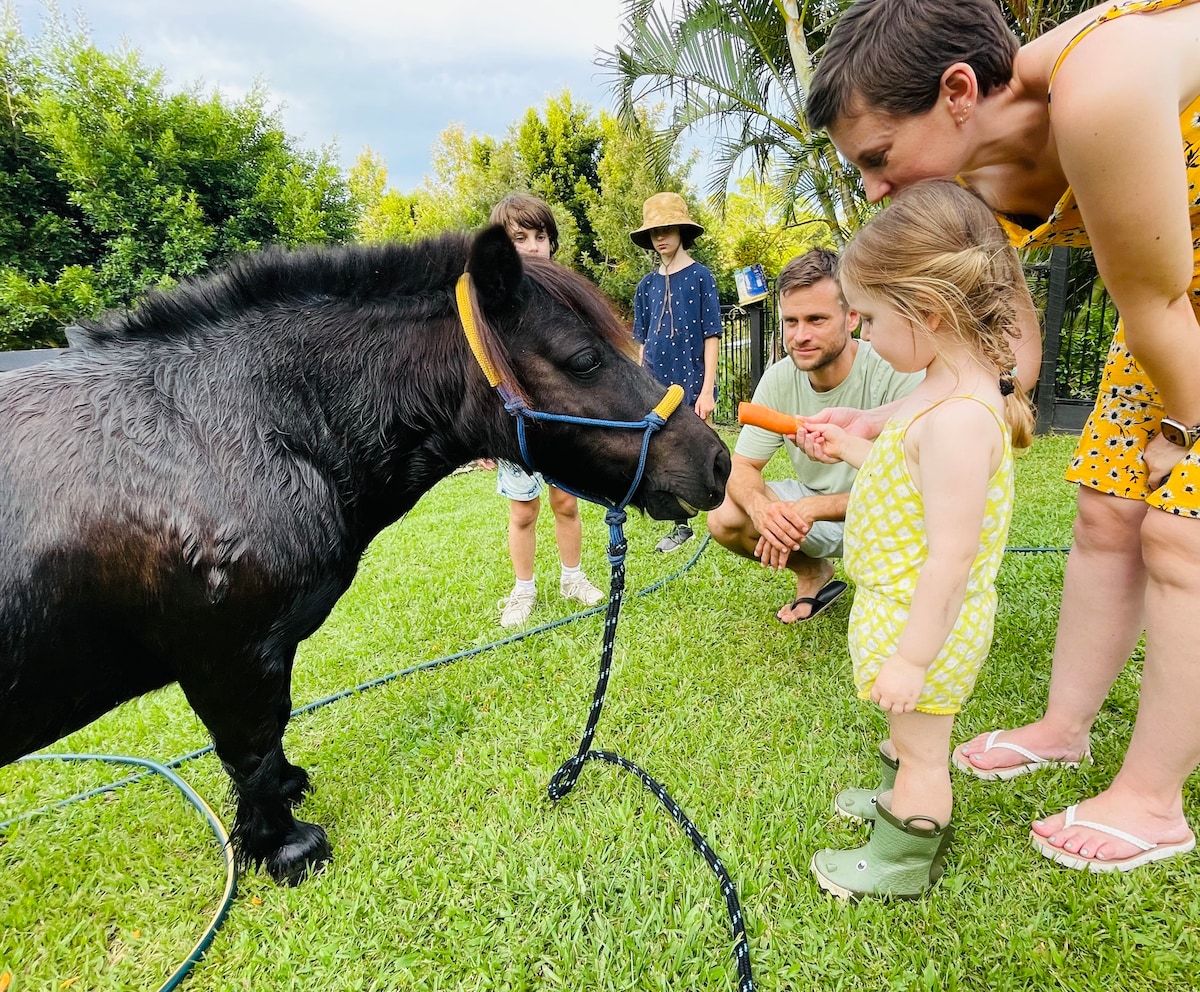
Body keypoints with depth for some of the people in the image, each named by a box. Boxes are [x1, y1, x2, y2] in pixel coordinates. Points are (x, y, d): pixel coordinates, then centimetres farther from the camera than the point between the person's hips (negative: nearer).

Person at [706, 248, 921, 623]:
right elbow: (741, 468, -9)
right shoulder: (779, 378, -12)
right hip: (811, 501, 4)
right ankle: (813, 573, 13)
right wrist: (760, 507, -33)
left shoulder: (897, 376, -27)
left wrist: (812, 508, -39)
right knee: (724, 517, -16)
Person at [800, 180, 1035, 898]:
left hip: (925, 620, -9)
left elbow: (950, 556, -29)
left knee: (922, 746, 13)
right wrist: (847, 448, 15)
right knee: (912, 732, 30)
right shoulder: (954, 390, 1)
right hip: (907, 606, 10)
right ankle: (904, 801, 54)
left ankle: (905, 861, 34)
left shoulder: (957, 416, -31)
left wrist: (912, 656, -23)